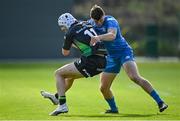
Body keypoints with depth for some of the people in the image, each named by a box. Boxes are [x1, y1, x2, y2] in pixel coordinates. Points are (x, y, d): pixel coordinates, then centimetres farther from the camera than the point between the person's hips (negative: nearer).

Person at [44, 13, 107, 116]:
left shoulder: (71, 33, -3)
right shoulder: (86, 24, 15)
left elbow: (65, 52, 13)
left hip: (90, 61, -8)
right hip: (102, 62, 8)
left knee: (58, 73, 6)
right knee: (70, 75, 31)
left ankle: (62, 105, -3)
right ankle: (57, 97, 51)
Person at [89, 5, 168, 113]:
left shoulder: (111, 21, -21)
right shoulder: (91, 23, 0)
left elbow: (112, 35, -42)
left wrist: (99, 37, -60)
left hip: (124, 51, -7)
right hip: (111, 57, 7)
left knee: (135, 77, -28)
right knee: (104, 88, 4)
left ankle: (160, 102, -29)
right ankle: (114, 109, 30)